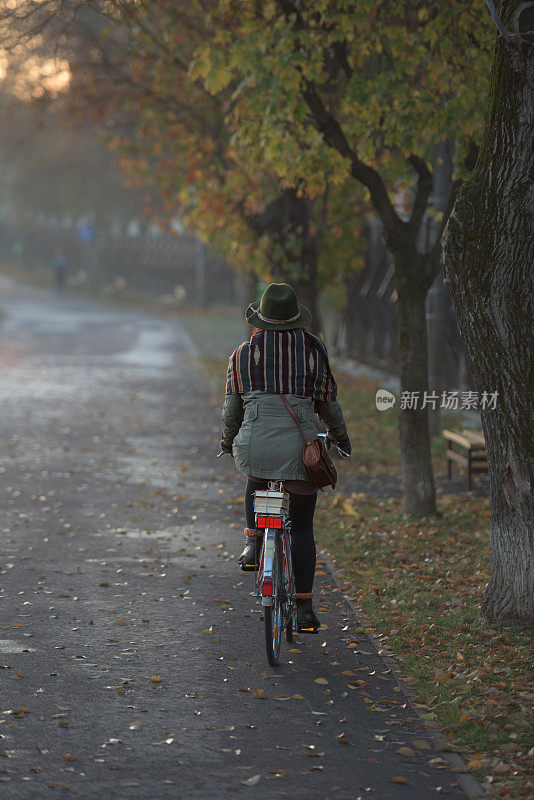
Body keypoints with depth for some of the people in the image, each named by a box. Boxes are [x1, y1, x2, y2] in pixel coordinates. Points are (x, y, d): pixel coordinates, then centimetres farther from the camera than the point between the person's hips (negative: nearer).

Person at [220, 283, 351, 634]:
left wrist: (227, 440, 31)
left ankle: (252, 543, 15)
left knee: (256, 482, 36)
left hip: (254, 445, 0)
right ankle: (304, 608, 9)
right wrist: (340, 437, 29)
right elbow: (328, 402, 12)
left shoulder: (243, 353, 6)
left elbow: (232, 407, 13)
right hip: (301, 447, 0)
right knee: (303, 526, 12)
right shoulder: (314, 348, 5)